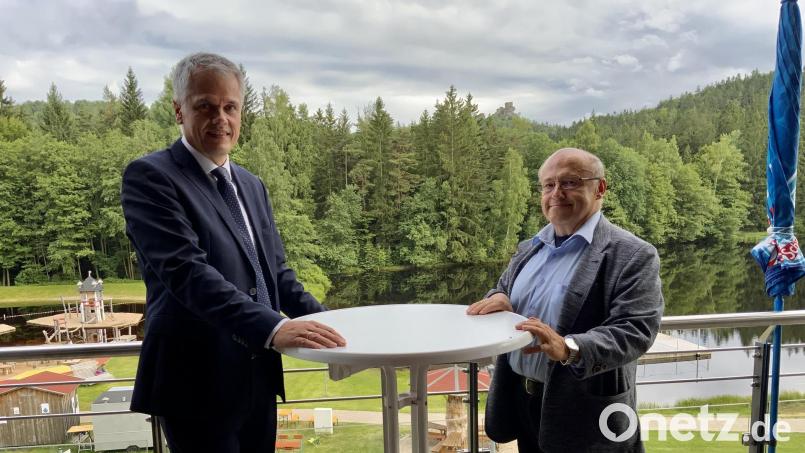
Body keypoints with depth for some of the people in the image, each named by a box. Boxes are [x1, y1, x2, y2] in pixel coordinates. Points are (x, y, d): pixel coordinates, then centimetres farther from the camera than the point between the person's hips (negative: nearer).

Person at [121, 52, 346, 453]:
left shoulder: (251, 186, 14)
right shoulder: (149, 176, -9)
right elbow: (186, 270, -23)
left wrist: (325, 325, 2)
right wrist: (273, 327, -33)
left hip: (259, 378, 7)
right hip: (198, 383, -7)